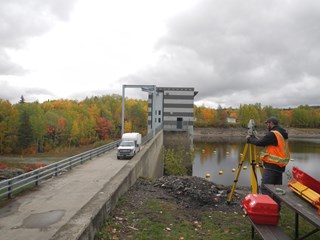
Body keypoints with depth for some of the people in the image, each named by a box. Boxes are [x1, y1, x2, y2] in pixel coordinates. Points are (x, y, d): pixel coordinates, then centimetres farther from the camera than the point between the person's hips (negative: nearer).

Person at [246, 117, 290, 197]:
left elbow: (259, 143, -15)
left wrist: (249, 139, 2)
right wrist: (254, 138, 18)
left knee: (264, 188, -8)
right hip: (280, 166, 10)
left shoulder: (273, 134, -15)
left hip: (272, 166, -10)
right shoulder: (282, 134, 15)